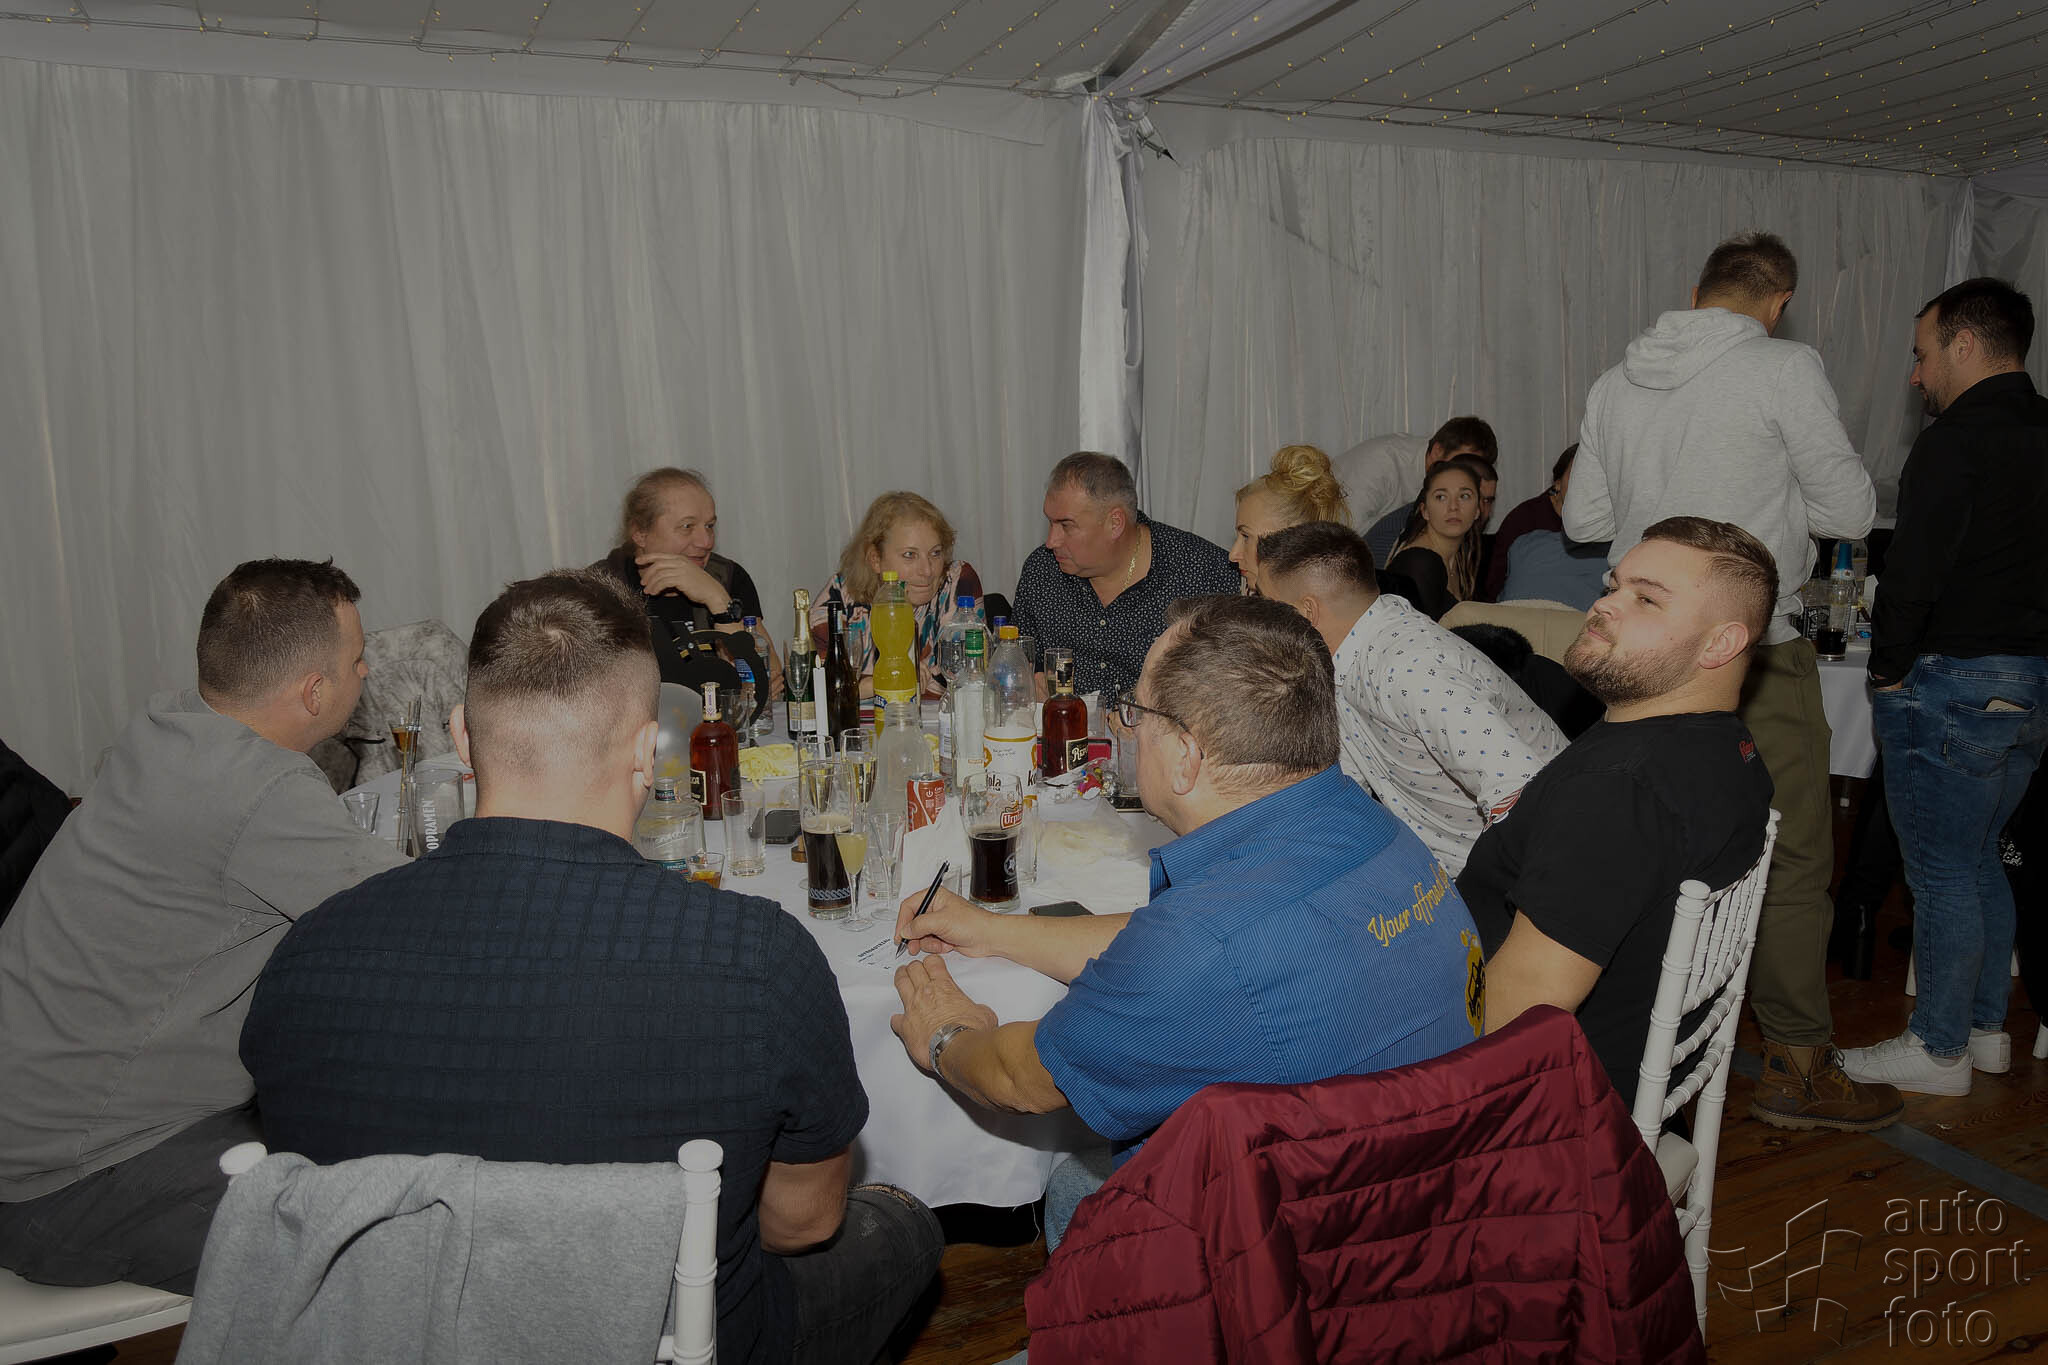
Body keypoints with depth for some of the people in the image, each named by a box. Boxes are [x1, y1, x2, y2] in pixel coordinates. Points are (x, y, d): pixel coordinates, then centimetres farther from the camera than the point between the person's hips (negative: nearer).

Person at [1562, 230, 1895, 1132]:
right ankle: (1798, 1065, 13)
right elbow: (1850, 510, -5)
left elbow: (1582, 518, 13)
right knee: (1791, 858, 5)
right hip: (1752, 652, -6)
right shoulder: (1784, 368, -8)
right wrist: (1781, 495, 14)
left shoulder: (1616, 382, 8)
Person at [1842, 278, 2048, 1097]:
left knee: (1943, 873, 0)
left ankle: (1939, 1051, 11)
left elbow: (1914, 574, -20)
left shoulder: (1956, 441, -15)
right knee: (1979, 859, 19)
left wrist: (1887, 674, -8)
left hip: (1954, 683, -9)